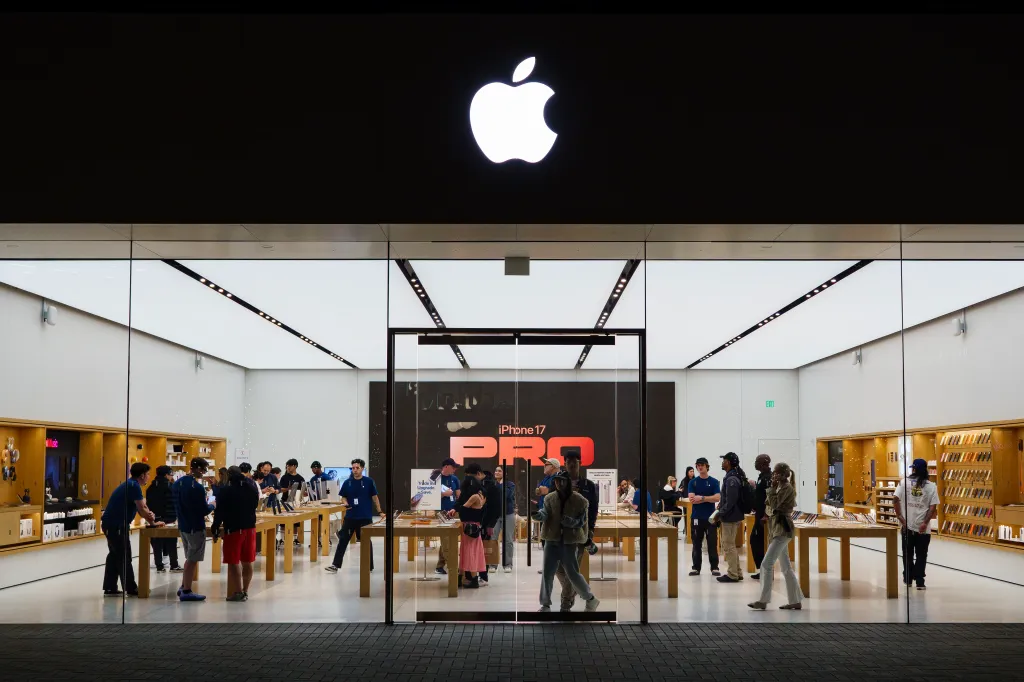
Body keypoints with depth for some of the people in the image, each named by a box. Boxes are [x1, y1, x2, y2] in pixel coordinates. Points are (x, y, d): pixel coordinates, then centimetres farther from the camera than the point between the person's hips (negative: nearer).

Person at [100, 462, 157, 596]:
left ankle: (110, 588, 19)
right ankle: (131, 589, 3)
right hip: (116, 525, -10)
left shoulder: (130, 485, 15)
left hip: (111, 524, 10)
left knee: (115, 555, 15)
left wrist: (149, 515, -5)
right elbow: (142, 509, -16)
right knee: (124, 557, -3)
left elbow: (141, 507, 13)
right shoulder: (134, 486, -16)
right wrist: (152, 522, -4)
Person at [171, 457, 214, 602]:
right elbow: (204, 510, -17)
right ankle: (186, 592, 5)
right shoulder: (197, 487, -22)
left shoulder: (177, 483, 4)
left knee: (190, 558, 21)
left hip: (182, 526, 8)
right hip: (196, 527, -8)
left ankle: (183, 587, 25)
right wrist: (212, 506, 1)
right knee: (192, 560, 1)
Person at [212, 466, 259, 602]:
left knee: (234, 562, -1)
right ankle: (245, 591, 15)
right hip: (250, 528, 6)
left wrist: (215, 530, -3)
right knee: (247, 562, 10)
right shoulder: (252, 489, 8)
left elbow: (219, 512, -10)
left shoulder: (226, 491, -9)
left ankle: (238, 592, -2)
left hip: (233, 529, -6)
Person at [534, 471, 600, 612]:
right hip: (552, 540, 3)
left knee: (572, 573, 0)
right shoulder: (549, 498, 2)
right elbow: (545, 514, -9)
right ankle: (545, 604, 17)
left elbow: (582, 520, -4)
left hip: (569, 541, -3)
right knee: (547, 573, 4)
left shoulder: (579, 500, -7)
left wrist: (572, 522, -26)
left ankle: (591, 599, 20)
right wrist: (537, 515, -33)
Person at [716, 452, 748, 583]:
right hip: (734, 516, 10)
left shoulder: (731, 480, -20)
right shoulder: (735, 477, 12)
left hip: (730, 517, -10)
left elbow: (730, 502, -24)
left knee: (728, 545, -3)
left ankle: (732, 575, 2)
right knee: (730, 545, 17)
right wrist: (721, 504, 13)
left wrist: (720, 514, -18)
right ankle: (737, 572, 22)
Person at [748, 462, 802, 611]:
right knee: (786, 567, 11)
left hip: (782, 529, -11)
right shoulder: (782, 487, 16)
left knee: (767, 564, -12)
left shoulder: (787, 487, -14)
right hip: (777, 528, 11)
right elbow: (771, 505, 14)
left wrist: (772, 487, -10)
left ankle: (763, 601, -9)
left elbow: (774, 504, -19)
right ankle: (795, 601, 15)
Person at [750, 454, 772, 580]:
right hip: (760, 514, 10)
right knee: (756, 540, 12)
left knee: (757, 541, -5)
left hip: (763, 515, -10)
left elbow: (770, 498, -24)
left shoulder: (768, 477, -17)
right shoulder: (763, 476, 14)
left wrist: (766, 515, -26)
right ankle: (762, 570, 16)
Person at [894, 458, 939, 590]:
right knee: (921, 555, 8)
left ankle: (908, 579, 24)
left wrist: (900, 518, -6)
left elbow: (895, 499, -9)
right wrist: (925, 522, -9)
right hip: (923, 528, -1)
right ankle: (919, 581, 6)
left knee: (907, 554, 15)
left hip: (907, 526, 1)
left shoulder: (904, 482, -1)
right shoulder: (931, 486, 0)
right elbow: (933, 507, -9)